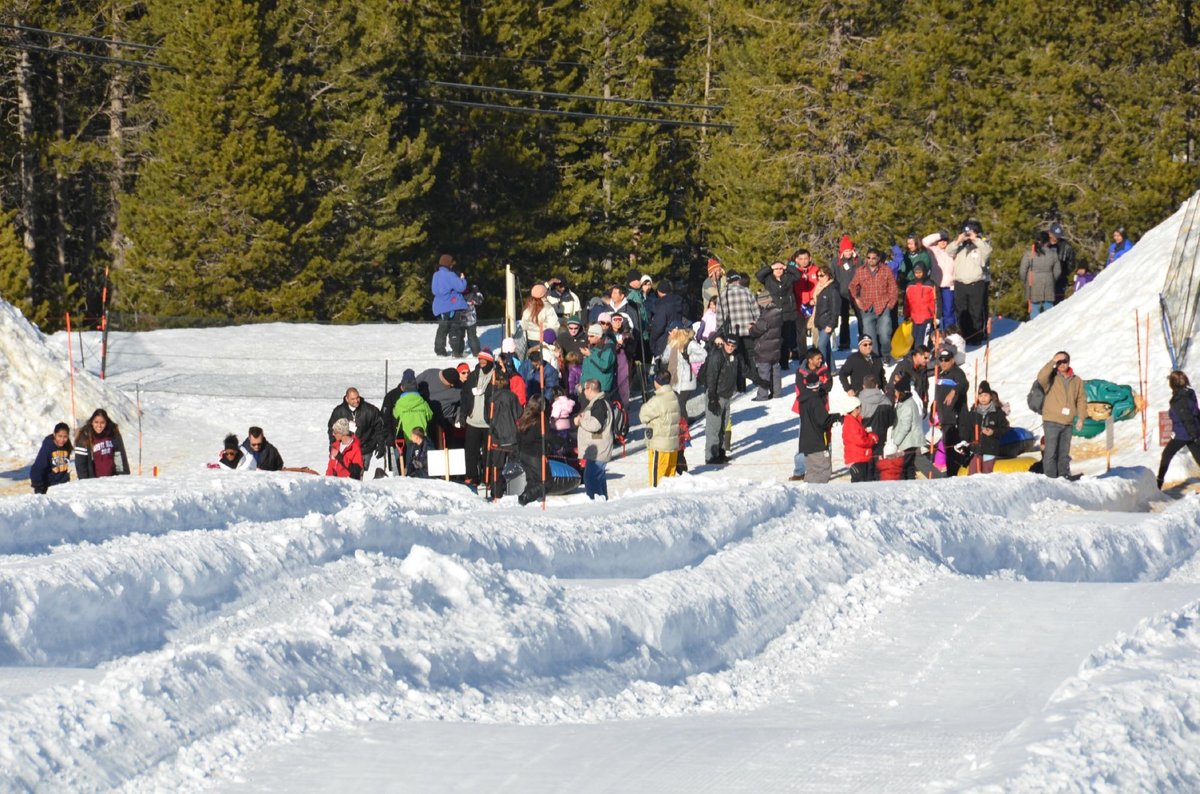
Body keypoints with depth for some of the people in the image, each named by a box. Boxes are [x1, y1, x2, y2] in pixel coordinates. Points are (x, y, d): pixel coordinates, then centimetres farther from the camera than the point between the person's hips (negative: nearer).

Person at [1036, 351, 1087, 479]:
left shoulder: (1076, 381, 11)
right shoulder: (1052, 378, 0)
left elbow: (1081, 400, 13)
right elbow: (1041, 377, -23)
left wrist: (1081, 417, 3)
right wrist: (1053, 362, -20)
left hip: (1067, 423, 4)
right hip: (1051, 421, -4)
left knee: (1064, 453, 11)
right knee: (1051, 451, -8)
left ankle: (1064, 475, 19)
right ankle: (1050, 477, -6)